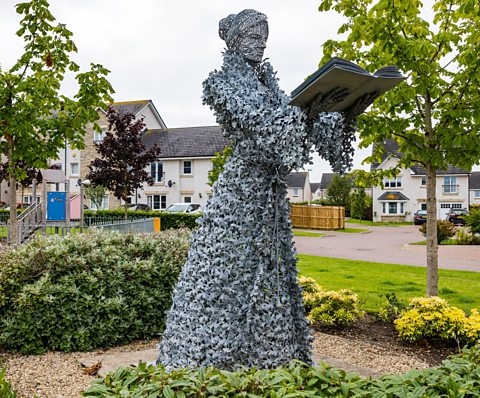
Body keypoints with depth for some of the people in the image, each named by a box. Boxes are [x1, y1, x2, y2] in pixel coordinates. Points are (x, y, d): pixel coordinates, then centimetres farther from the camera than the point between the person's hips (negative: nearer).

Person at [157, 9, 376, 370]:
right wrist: (307, 113, -32)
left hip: (271, 193, 7)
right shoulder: (223, 83, -3)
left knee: (270, 275, 9)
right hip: (241, 191, -7)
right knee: (227, 272, -7)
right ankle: (199, 360, 3)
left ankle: (267, 360, 19)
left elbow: (294, 123, 10)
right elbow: (254, 122, -20)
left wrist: (347, 117, -5)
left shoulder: (266, 81, 17)